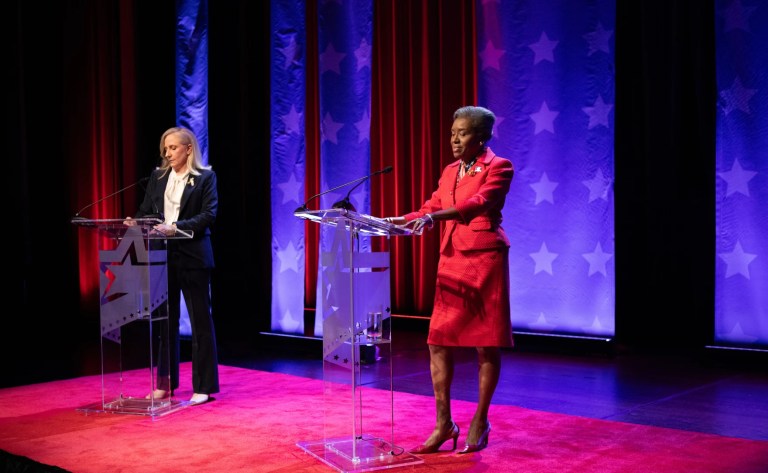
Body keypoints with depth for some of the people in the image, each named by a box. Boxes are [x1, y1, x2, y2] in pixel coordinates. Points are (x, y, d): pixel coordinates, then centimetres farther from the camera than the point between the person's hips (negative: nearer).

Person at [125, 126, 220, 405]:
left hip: (192, 257, -5)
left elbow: (208, 215, -11)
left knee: (200, 321, 1)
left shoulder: (205, 177, -1)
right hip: (162, 256, 5)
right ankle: (165, 383, 22)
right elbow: (145, 211, 9)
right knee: (164, 321, 11)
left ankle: (204, 387, 8)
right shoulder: (158, 176, 13)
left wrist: (176, 227, -22)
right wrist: (134, 224, -13)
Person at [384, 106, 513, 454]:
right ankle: (444, 424, 11)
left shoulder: (499, 166, -6)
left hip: (484, 261, -6)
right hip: (451, 261, 7)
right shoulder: (450, 171, 15)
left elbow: (479, 202, -22)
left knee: (486, 344, 2)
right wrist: (394, 221, 2)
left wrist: (435, 217, -35)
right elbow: (431, 209, 16)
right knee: (438, 342, 2)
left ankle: (480, 423, 14)